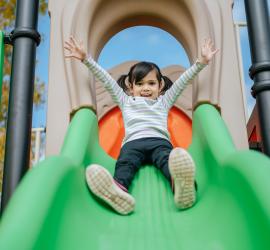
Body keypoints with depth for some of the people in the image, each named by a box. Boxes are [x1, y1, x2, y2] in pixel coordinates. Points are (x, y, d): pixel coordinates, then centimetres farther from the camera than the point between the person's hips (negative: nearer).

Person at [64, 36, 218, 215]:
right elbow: (106, 79, 28)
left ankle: (182, 186, -68)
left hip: (159, 140, 0)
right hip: (133, 142, 0)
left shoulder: (164, 101, 35)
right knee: (125, 164, -34)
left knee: (168, 159, -35)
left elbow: (183, 80, 28)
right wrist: (86, 58, 23)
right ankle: (118, 190, -67)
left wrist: (202, 62, 21)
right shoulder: (125, 101, 34)